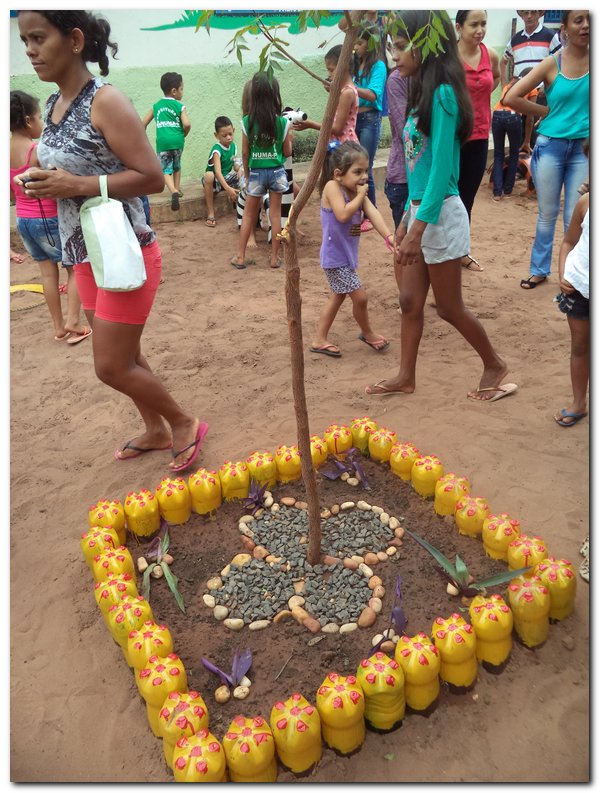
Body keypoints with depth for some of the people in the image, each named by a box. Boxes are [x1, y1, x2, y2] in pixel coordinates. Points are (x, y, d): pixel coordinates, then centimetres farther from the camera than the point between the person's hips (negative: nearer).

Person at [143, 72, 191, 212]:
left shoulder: (156, 106, 13)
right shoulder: (179, 106, 2)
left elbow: (143, 123, 12)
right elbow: (187, 124, -12)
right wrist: (184, 135, 9)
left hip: (162, 142, 1)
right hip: (177, 141, -1)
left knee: (166, 170, 2)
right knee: (176, 166, 22)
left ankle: (173, 191, -20)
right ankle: (177, 189, 26)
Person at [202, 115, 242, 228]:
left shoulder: (233, 145, -3)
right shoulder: (217, 150, -23)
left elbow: (236, 164, 5)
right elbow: (217, 171, -36)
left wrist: (240, 177, -19)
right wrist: (228, 188, -49)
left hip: (227, 177, 5)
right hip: (215, 180, -5)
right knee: (208, 175, -41)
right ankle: (211, 214, -32)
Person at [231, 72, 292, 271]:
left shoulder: (247, 122, -9)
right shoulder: (283, 122, -9)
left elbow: (245, 153, -3)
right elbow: (287, 152, -1)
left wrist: (247, 174, 11)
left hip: (256, 173, 0)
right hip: (276, 172, 0)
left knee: (248, 215, 13)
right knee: (275, 214, 10)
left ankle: (240, 256, 16)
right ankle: (275, 257, 14)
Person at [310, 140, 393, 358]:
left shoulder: (358, 190, 3)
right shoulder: (332, 186, -17)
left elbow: (373, 213, -12)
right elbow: (343, 215, -32)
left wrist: (389, 236, -26)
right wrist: (360, 196, -20)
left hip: (347, 256, 9)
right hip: (335, 258, -9)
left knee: (338, 297, 19)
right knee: (360, 297, -3)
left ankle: (319, 340, 30)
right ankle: (367, 333, 24)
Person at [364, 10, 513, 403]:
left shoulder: (442, 94, -15)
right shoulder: (425, 94, 12)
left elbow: (442, 168, -21)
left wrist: (418, 227, -25)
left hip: (440, 214, -9)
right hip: (421, 211, 9)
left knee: (450, 306, 5)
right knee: (410, 302, 12)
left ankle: (495, 365, 25)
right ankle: (406, 377, 24)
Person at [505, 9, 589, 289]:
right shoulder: (552, 63, -4)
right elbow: (511, 98, -8)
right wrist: (547, 111, -3)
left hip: (584, 148, 1)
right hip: (551, 146, 0)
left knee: (575, 218, 4)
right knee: (547, 215, 10)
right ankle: (539, 269, 25)